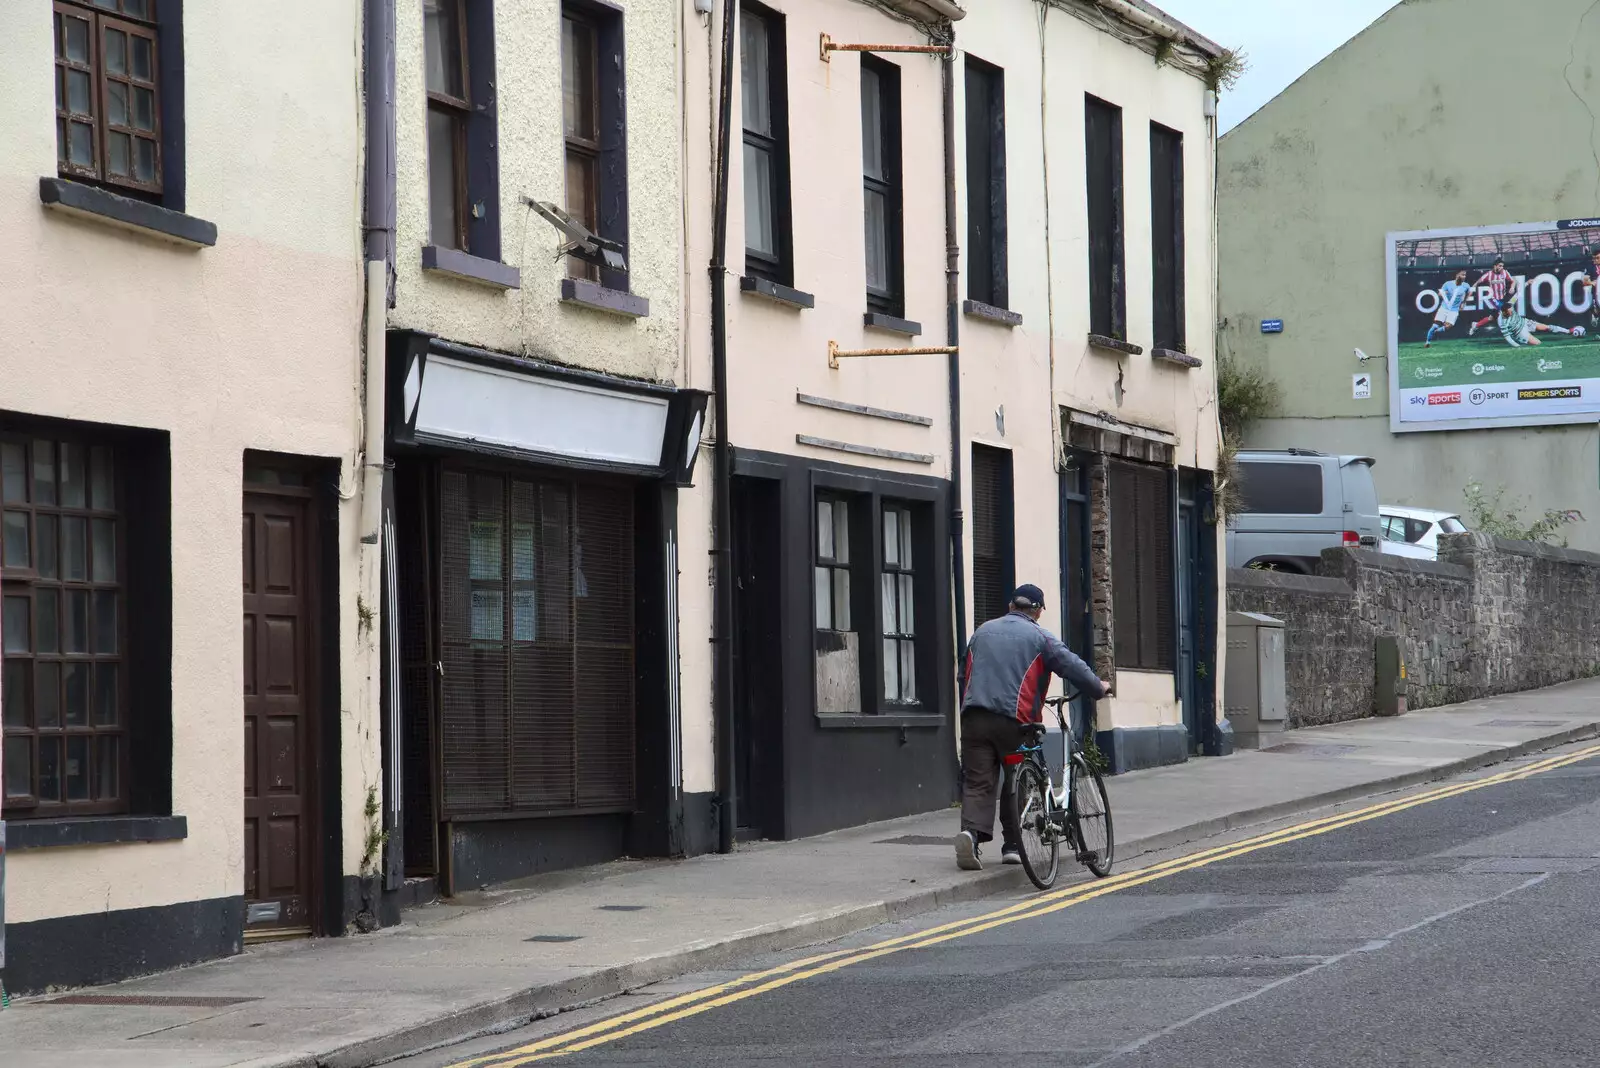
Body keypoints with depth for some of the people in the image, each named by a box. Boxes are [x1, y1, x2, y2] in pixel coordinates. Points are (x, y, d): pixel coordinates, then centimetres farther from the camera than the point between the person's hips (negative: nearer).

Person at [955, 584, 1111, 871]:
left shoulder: (982, 632, 20)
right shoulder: (1039, 637, 4)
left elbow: (964, 673, 28)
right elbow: (1072, 665, 0)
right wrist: (1098, 688, 15)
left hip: (974, 717, 3)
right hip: (1014, 719, -3)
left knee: (977, 782, -2)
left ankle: (971, 832, -26)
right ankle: (1012, 845, 10)